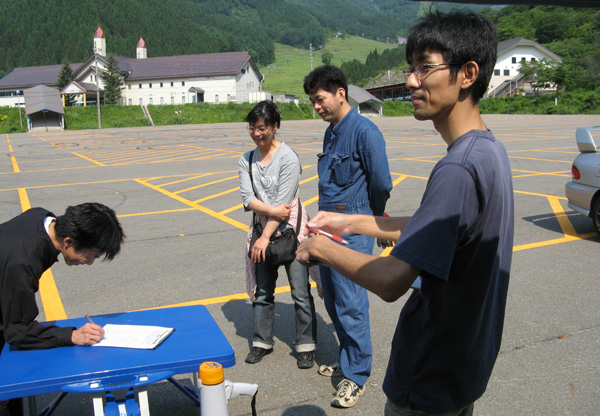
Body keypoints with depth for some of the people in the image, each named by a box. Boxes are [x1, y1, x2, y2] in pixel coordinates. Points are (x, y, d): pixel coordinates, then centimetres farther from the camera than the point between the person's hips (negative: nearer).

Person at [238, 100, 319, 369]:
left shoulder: (288, 158, -11)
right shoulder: (246, 161, 6)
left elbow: (283, 202, -15)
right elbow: (247, 198, -3)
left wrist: (266, 237, -16)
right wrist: (272, 210, -20)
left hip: (289, 230, -5)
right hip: (261, 229, 5)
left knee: (300, 291, 1)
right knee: (262, 291, 12)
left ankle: (306, 346, 16)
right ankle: (262, 342, 28)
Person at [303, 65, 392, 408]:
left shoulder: (365, 131, -14)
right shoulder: (331, 132, 13)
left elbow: (381, 185, -13)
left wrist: (369, 220, 2)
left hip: (353, 230, -9)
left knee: (351, 305, -2)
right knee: (333, 300, 17)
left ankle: (356, 375, 13)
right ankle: (348, 360, 34)